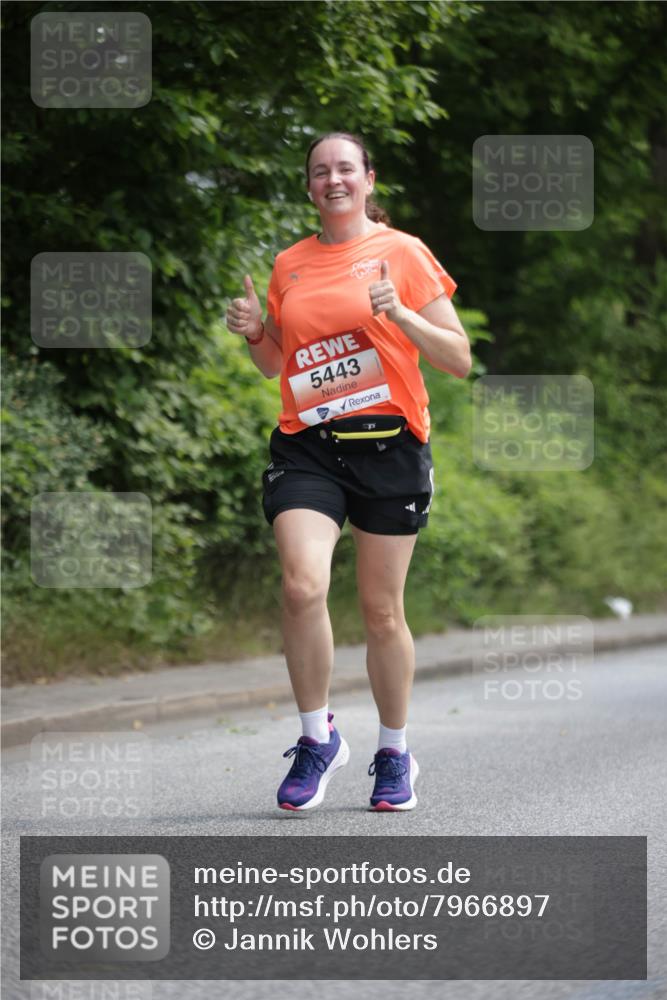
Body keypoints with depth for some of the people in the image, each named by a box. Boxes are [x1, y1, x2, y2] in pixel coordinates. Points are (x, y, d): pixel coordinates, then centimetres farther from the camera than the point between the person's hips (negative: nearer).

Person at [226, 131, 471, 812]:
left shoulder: (402, 253, 2)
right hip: (306, 448, 2)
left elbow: (460, 360, 0)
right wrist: (255, 333, 3)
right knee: (302, 584, -20)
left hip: (389, 444, -2)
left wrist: (400, 314, -15)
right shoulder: (290, 265, 13)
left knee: (382, 611, 3)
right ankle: (317, 737, -3)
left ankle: (394, 755, 23)